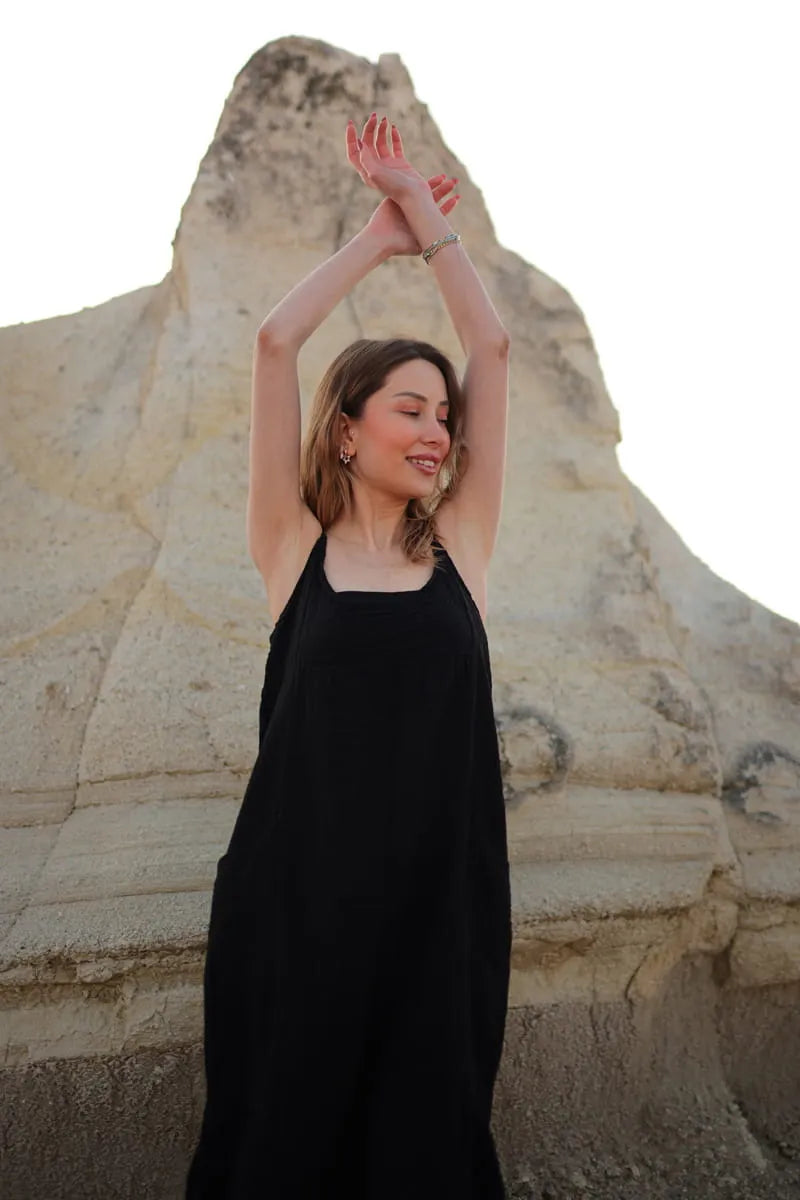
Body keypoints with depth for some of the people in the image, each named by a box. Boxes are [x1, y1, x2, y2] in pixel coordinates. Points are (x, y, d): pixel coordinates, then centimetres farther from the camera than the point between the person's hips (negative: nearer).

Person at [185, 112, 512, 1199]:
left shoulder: (460, 541, 6)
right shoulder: (296, 544, 0)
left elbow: (491, 346, 5)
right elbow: (276, 341, -4)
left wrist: (424, 211, 11)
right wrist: (378, 234, 7)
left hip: (440, 902, 2)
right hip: (295, 900, -1)